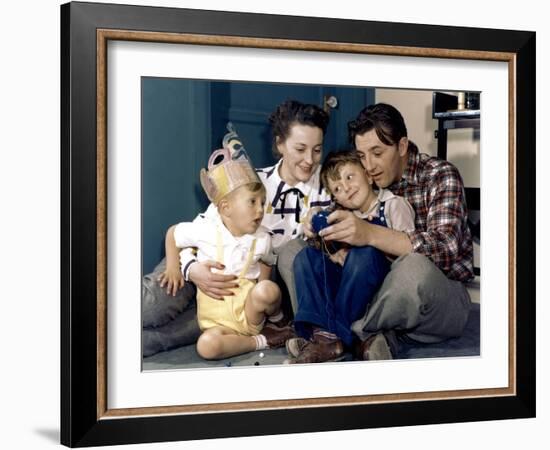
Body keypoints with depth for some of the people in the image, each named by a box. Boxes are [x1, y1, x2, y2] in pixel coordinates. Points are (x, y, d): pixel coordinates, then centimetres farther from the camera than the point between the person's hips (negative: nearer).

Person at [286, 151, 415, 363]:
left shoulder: (394, 205, 3)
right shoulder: (346, 217, 19)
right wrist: (335, 253, -7)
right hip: (351, 288, 6)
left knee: (364, 252, -33)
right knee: (306, 256, -7)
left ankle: (336, 336, -32)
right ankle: (320, 331, -29)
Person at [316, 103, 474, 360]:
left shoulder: (440, 175, -9)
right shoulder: (370, 184, 5)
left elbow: (445, 248, -26)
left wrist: (370, 234, -39)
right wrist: (321, 227, -16)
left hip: (441, 296, -5)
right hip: (386, 293, 6)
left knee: (413, 267, -40)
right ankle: (371, 336, -21)